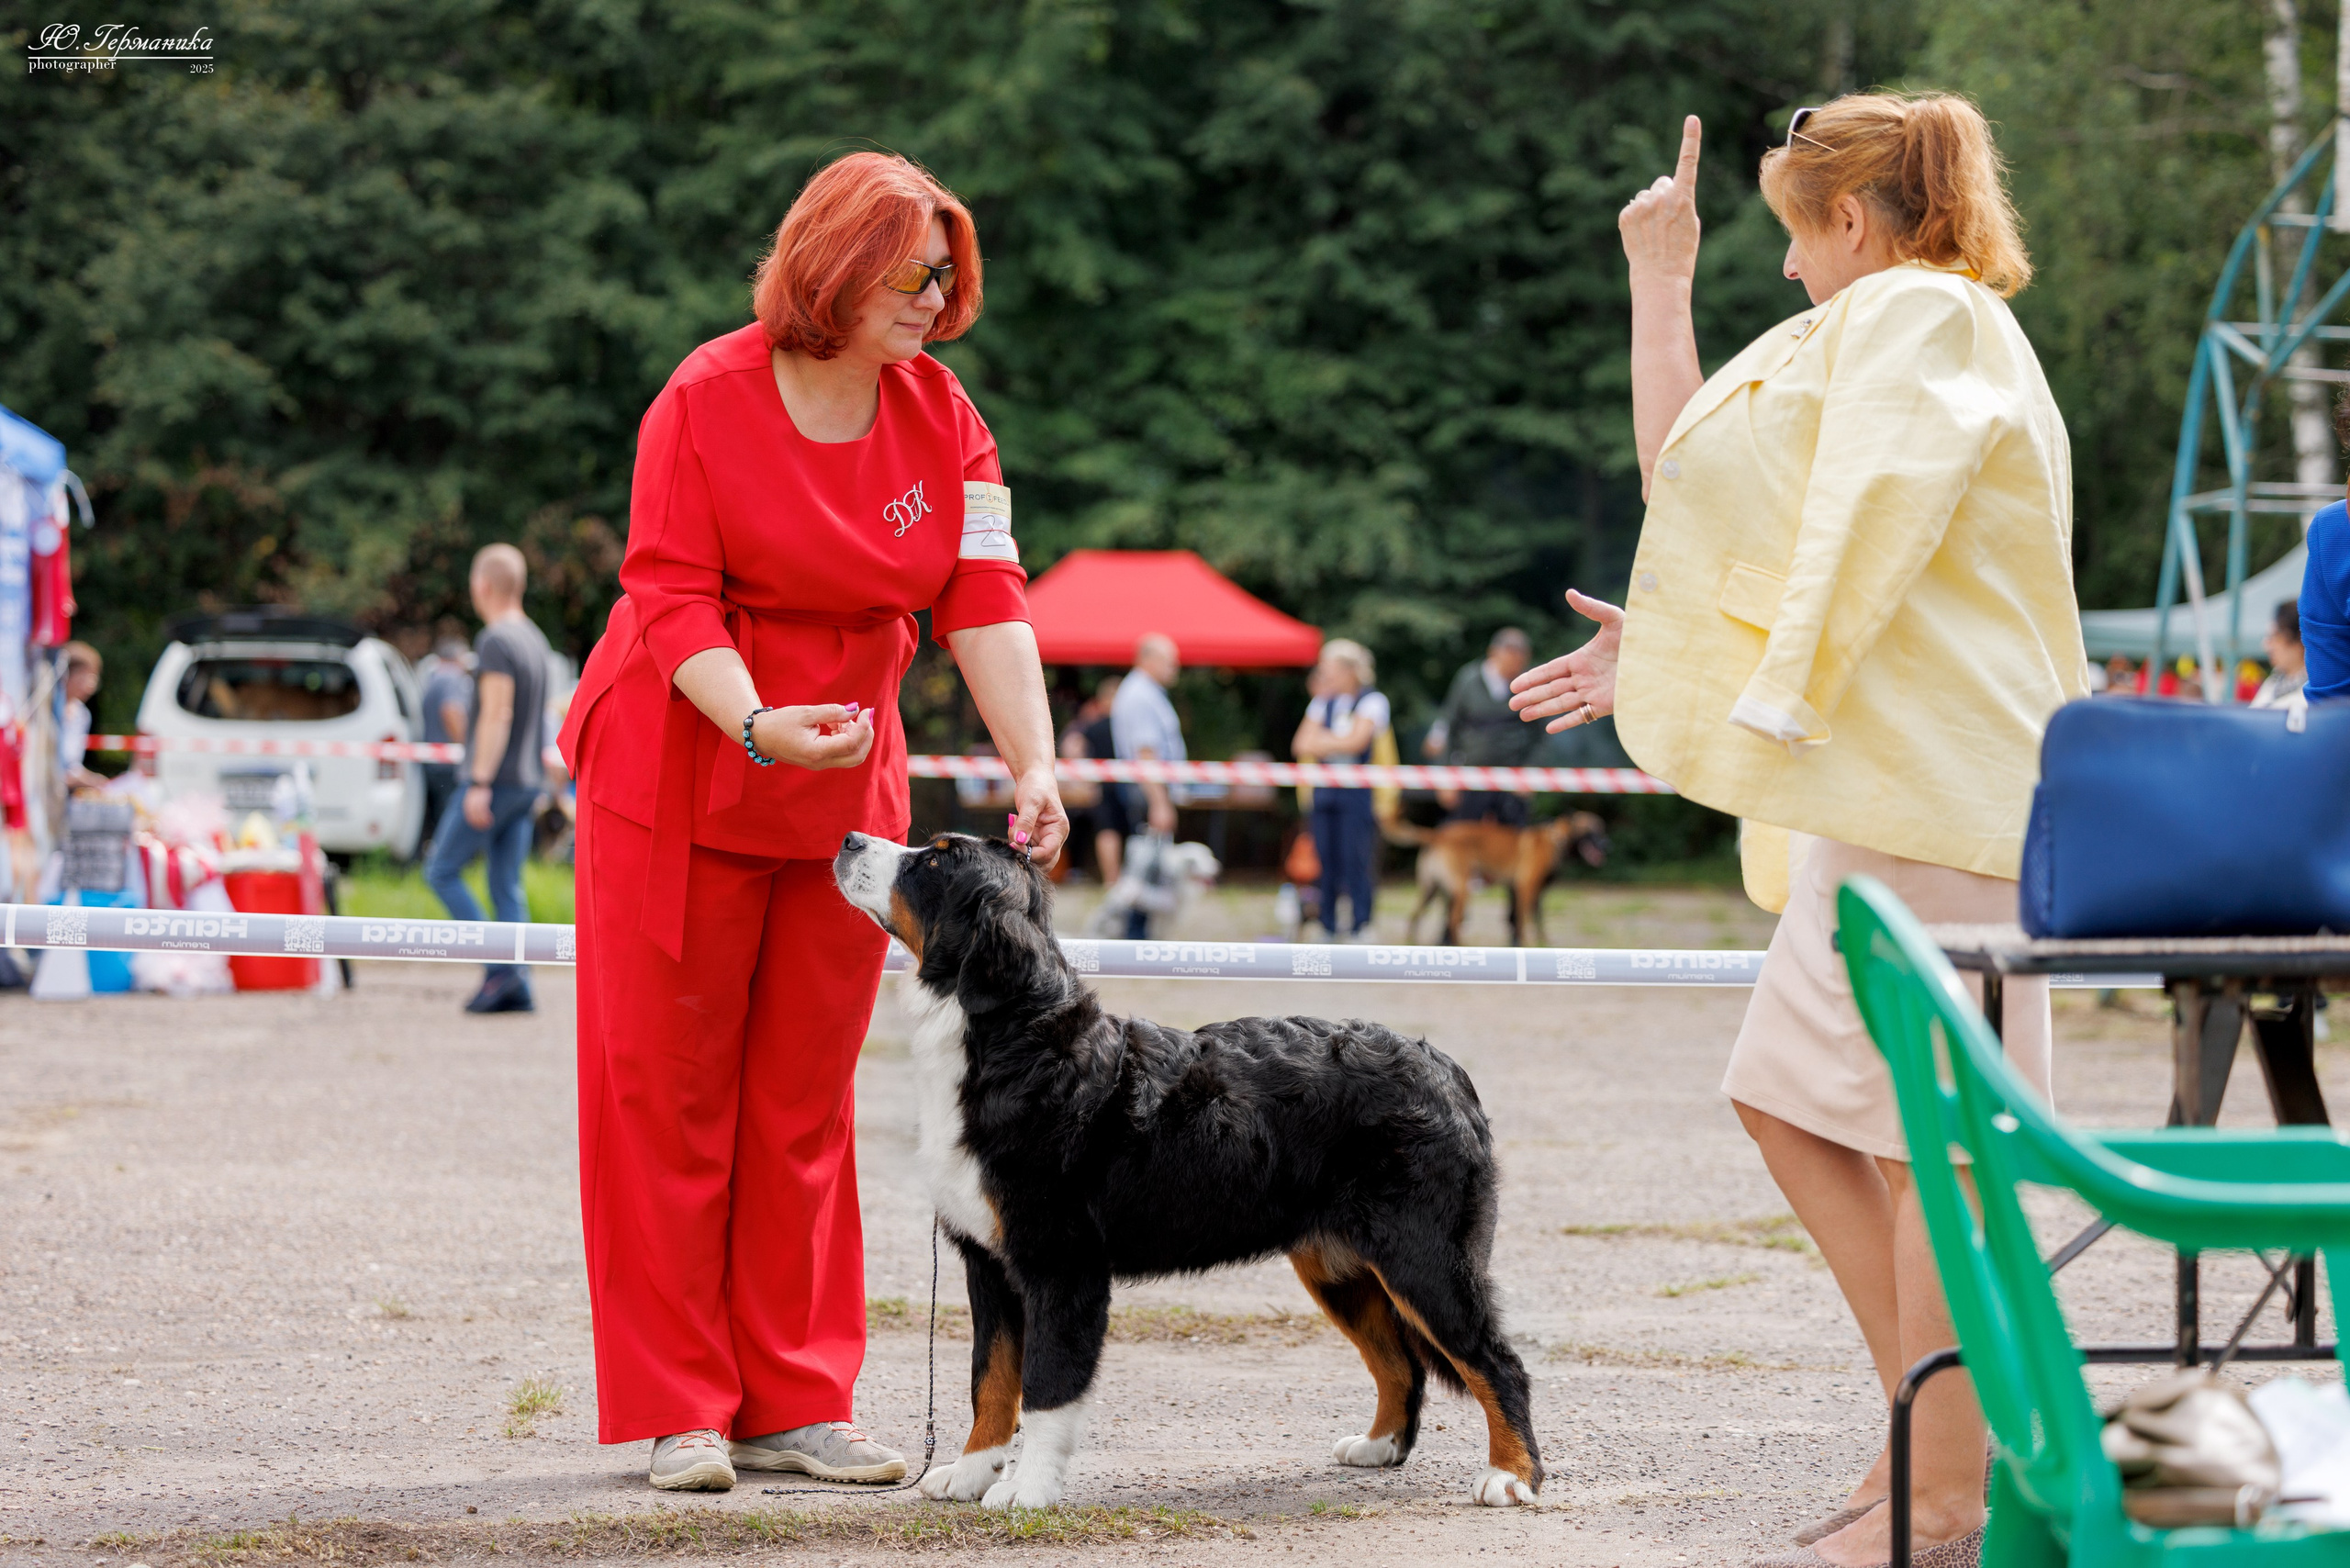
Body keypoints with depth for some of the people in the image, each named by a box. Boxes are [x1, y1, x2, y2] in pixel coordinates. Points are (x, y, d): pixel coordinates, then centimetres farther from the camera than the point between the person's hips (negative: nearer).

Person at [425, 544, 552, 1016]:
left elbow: (497, 715, -20)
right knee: (507, 886, 7)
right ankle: (517, 989, 0)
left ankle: (499, 967, -10)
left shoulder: (496, 641, -13)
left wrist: (481, 783, -21)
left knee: (442, 870, -1)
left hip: (495, 782, -8)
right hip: (528, 782, 8)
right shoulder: (534, 640, 15)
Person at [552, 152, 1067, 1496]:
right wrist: (757, 723, -31)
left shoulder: (945, 420, -1)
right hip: (677, 778, -4)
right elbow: (673, 599, -16)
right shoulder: (708, 401, -13)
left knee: (807, 1096, 7)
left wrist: (1034, 766, -19)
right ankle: (678, 1409, 3)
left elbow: (987, 604, -7)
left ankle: (796, 1400, 12)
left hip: (846, 791, 4)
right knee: (669, 1090, -1)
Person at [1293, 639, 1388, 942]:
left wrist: (1321, 741, 0)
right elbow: (1301, 745, 7)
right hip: (1323, 789, 5)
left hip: (1357, 793, -5)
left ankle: (1361, 927, -5)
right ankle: (1327, 928, 9)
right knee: (1326, 859, 4)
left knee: (1356, 859, -9)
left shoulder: (1372, 701, 0)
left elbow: (1356, 741, -12)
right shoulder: (1321, 703, 16)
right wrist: (1337, 743, -5)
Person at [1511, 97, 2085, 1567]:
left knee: (1927, 1142, -8)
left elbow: (1696, 463, -15)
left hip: (1926, 794, -11)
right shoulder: (1941, 332, 25)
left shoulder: (1912, 314, -7)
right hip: (1896, 789, 11)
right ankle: (1944, 1436, 15)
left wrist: (1662, 283, -6)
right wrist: (1672, 660, 23)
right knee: (1791, 1102, 13)